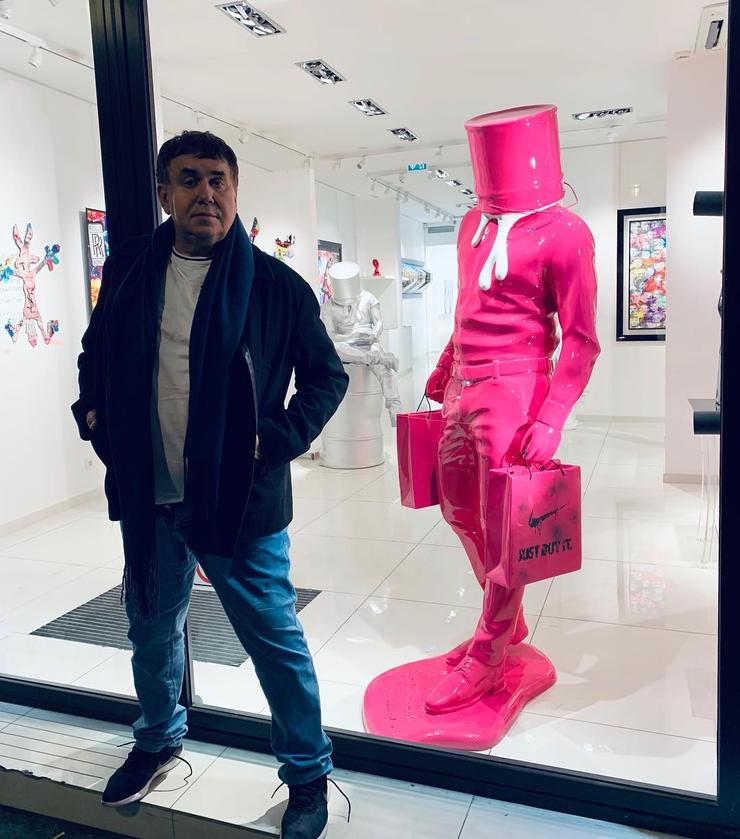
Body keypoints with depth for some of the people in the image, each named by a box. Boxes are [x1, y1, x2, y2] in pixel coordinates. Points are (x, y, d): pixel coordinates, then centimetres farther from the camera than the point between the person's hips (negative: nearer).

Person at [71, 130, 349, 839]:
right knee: (152, 628, 22)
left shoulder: (274, 284, -8)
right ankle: (159, 741, 50)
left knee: (276, 641, 6)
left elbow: (327, 377, 0)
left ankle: (308, 777, 29)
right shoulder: (129, 270, 5)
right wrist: (93, 411, 6)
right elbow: (95, 350, 21)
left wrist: (275, 440, -11)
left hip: (238, 501, -4)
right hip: (146, 498, 5)